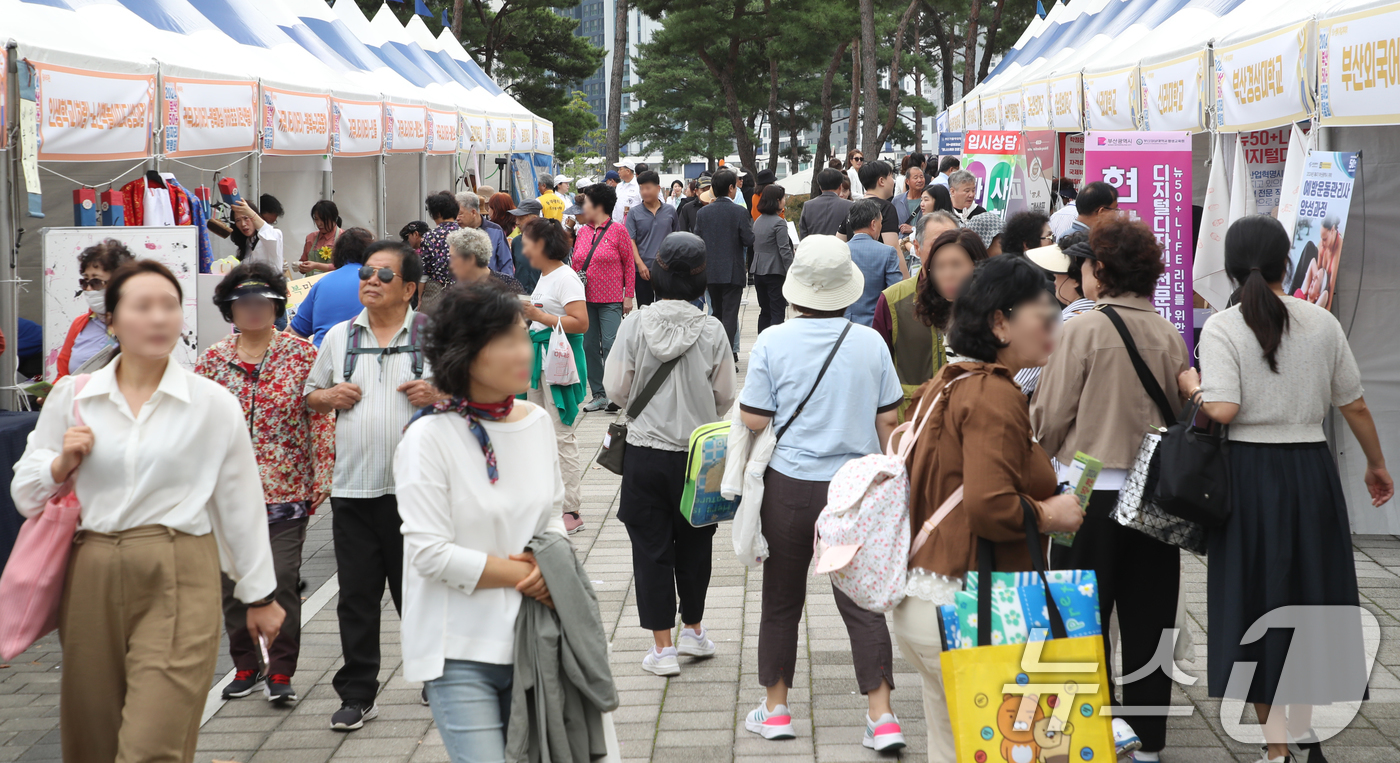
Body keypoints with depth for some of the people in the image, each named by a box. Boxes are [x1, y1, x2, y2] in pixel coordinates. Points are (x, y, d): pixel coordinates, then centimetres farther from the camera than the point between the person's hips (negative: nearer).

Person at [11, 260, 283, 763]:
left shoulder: (213, 404, 1)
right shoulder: (71, 397, 7)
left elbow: (240, 503, 8)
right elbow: (26, 492, 15)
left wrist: (259, 594, 13)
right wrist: (61, 465, -6)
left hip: (178, 582, -3)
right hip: (93, 577, 3)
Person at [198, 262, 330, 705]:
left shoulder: (302, 355, 0)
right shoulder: (212, 360, 7)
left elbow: (321, 418, -1)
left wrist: (322, 478, -6)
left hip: (286, 490, -3)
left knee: (282, 580, -6)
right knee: (233, 581, 8)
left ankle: (281, 672, 4)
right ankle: (245, 667, 22)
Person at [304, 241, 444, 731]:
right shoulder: (339, 337, 10)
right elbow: (311, 394, 19)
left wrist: (439, 395, -14)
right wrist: (329, 397, -3)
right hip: (353, 488, 2)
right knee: (356, 598, 5)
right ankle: (357, 695, 14)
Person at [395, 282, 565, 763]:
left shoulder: (536, 422, 7)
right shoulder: (429, 437, -13)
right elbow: (430, 553, -17)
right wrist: (523, 575, -12)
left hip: (527, 640, 6)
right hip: (459, 649, -6)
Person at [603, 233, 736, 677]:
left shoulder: (635, 327, -11)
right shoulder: (712, 331, -9)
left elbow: (616, 390, -3)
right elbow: (725, 398, -1)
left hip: (646, 453, -1)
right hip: (699, 454, 1)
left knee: (651, 548, 7)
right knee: (694, 545, 18)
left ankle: (662, 648, 10)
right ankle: (693, 631, 32)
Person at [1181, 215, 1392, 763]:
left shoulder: (1222, 328, -8)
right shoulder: (1322, 323, 2)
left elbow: (1222, 410, -18)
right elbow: (1354, 406, 7)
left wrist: (1191, 385, 2)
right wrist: (1376, 465, 21)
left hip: (1249, 472, -2)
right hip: (1311, 469, 3)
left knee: (1257, 600, 8)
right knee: (1309, 598, 16)